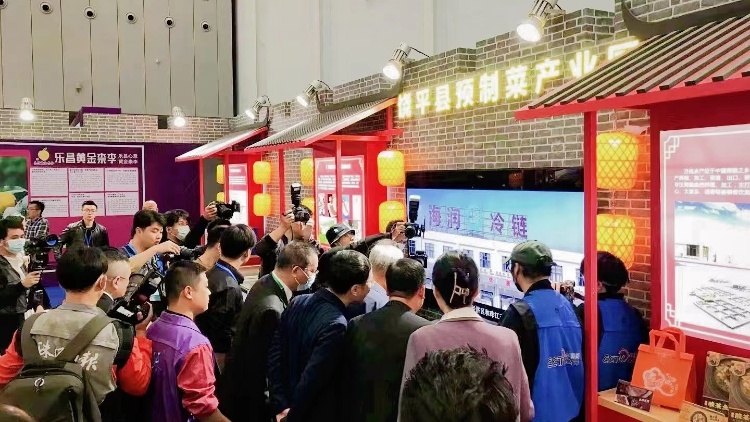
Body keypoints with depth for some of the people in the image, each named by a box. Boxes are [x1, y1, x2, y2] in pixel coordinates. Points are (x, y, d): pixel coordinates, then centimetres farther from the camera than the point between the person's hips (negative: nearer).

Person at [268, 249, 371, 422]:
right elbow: (310, 380, -26)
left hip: (291, 406, 7)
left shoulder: (298, 302, -6)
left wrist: (281, 406, -1)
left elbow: (274, 355, -3)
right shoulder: (335, 326, -28)